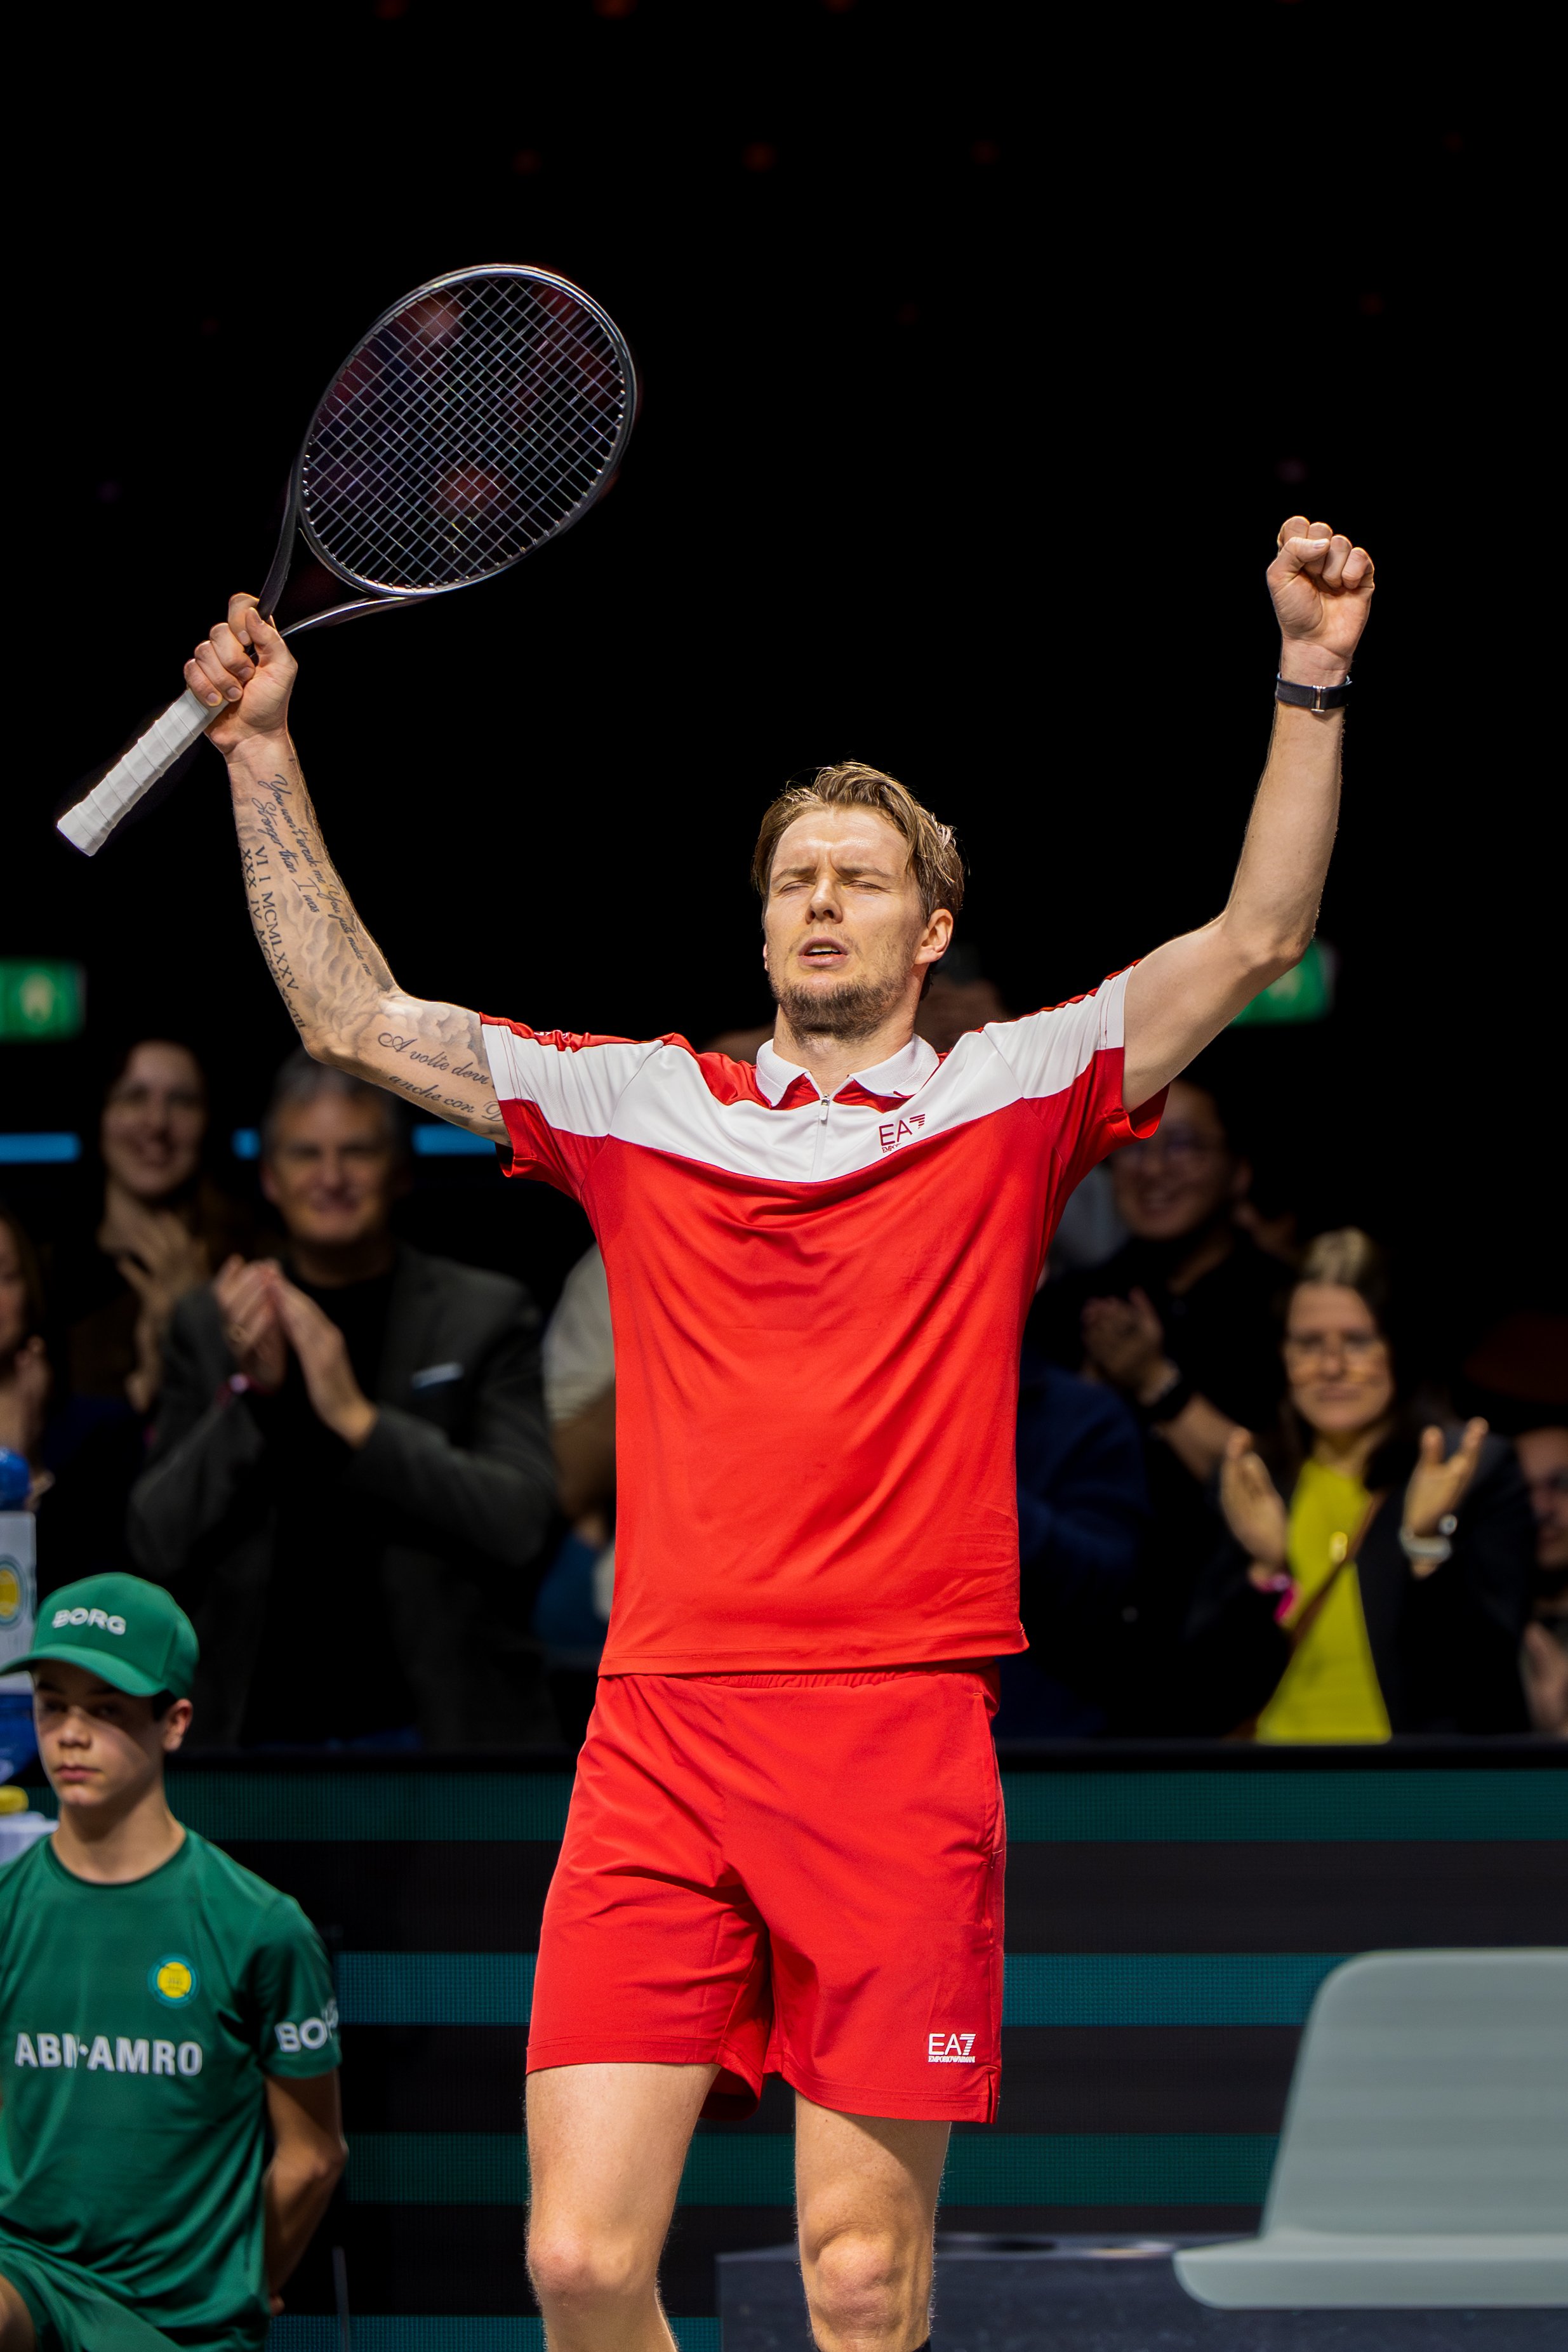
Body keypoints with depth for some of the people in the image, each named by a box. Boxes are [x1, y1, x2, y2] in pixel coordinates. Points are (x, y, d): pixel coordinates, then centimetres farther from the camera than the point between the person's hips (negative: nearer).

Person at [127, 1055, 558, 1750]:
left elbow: (521, 1521, -9)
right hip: (262, 1732, 2)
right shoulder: (209, 1323, 9)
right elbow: (158, 1545, 2)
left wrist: (358, 1419, -18)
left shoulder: (488, 1314, 3)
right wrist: (248, 1393, -11)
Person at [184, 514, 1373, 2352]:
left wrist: (1310, 685, -7)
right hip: (661, 1728, 2)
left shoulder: (1013, 1095, 11)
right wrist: (265, 755, 11)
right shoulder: (635, 1104, 16)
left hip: (899, 1742, -1)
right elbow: (354, 1017, 17)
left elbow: (1254, 939, 3)